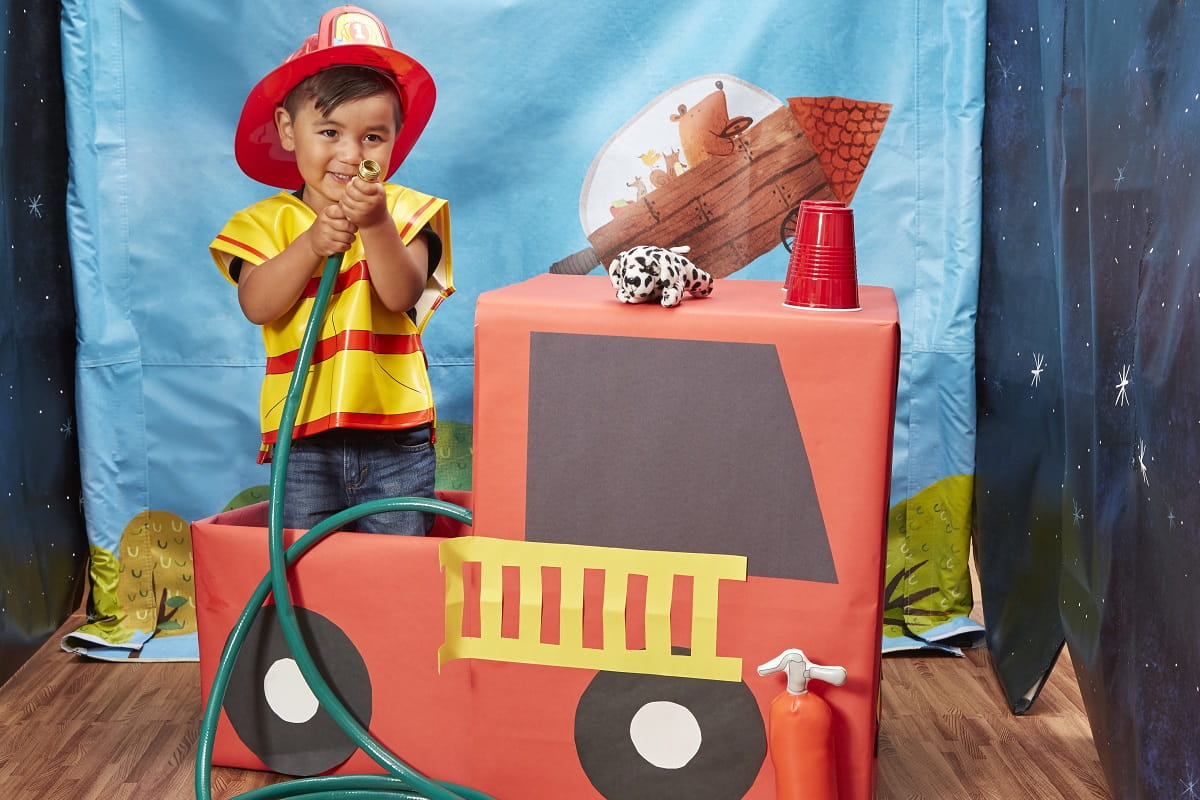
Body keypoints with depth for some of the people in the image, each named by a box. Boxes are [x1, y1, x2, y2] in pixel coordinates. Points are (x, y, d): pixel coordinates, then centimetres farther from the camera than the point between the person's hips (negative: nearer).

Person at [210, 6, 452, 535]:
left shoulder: (404, 211, 3)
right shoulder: (267, 221, 4)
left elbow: (402, 296, -12)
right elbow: (257, 305, -11)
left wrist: (376, 226, -26)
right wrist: (312, 243, -23)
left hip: (396, 436, 0)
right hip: (304, 436, 1)